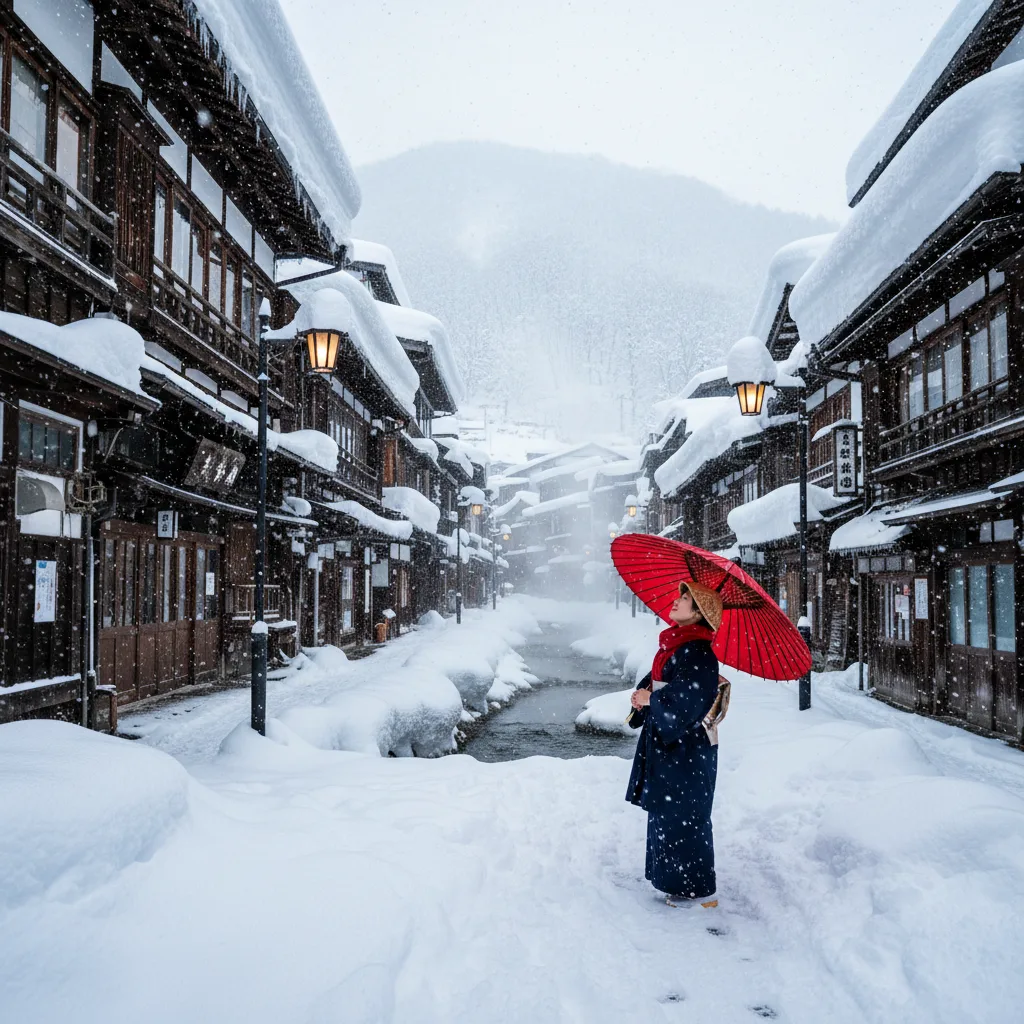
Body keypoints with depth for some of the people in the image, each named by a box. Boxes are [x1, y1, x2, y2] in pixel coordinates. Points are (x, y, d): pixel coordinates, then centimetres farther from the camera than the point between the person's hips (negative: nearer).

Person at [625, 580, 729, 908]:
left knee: (683, 818, -1)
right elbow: (655, 681, 17)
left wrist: (650, 699, -13)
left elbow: (684, 701, -25)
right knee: (666, 814, 17)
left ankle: (698, 891, 11)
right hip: (667, 744, 9)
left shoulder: (698, 653, -19)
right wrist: (642, 693, -3)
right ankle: (676, 879, 30)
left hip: (687, 749, -9)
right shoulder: (675, 644, 9)